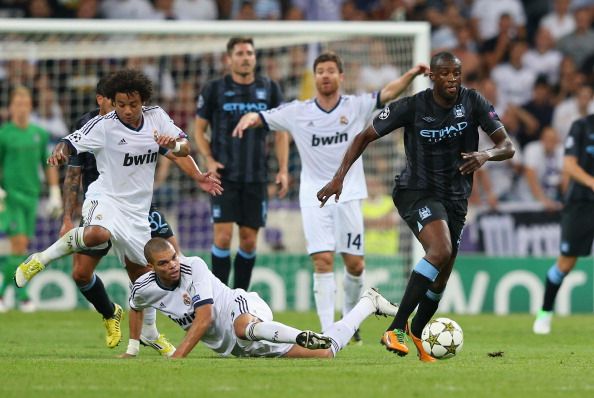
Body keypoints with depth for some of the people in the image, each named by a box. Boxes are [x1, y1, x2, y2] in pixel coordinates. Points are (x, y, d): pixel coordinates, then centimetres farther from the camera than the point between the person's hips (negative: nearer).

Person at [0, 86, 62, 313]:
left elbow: (49, 166, 17)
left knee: (21, 247, 6)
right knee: (19, 244, -14)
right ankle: (21, 294, -8)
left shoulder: (40, 134, 11)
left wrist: (55, 194, 11)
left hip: (31, 196, 5)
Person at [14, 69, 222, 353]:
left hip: (137, 209, 5)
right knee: (97, 234, -40)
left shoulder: (156, 117, 1)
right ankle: (40, 260, -19)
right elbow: (71, 143, -18)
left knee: (141, 273, 13)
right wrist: (60, 152, -42)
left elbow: (185, 147, 6)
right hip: (106, 198, -5)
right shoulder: (103, 125, -13)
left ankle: (149, 333, 36)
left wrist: (174, 144, -18)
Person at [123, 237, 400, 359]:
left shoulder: (194, 267, -20)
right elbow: (135, 309, 24)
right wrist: (132, 350, 22)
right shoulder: (144, 288, -2)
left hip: (246, 308, -5)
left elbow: (203, 319, -25)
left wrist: (176, 357, -29)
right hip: (234, 347, 5)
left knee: (241, 326, -48)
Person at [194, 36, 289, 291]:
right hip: (224, 175, -2)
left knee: (249, 240, 3)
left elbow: (281, 132, 11)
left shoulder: (269, 89, 7)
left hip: (256, 176, 2)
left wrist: (283, 169, 2)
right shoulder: (215, 89, 1)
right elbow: (199, 128, 8)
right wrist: (209, 160, -7)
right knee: (223, 236, -11)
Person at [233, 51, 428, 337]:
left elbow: (387, 93, -9)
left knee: (355, 264, 2)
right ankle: (327, 330, -12)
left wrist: (411, 75, -27)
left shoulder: (356, 107, 1)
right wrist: (248, 119, -24)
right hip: (314, 197, -1)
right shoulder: (298, 112, 2)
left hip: (348, 195, 1)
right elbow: (261, 117, 0)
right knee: (323, 261, -12)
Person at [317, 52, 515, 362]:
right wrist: (339, 177, -11)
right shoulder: (412, 107, -12)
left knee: (441, 279, 10)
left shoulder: (473, 103, -5)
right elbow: (365, 136, -3)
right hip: (417, 192, -5)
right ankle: (395, 329, -30)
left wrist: (486, 155, -30)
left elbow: (507, 146, -7)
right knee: (441, 251, -31)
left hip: (456, 197, 5)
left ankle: (416, 334, 36)